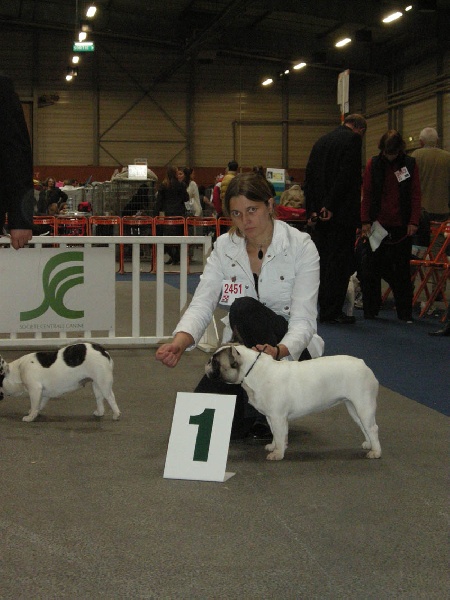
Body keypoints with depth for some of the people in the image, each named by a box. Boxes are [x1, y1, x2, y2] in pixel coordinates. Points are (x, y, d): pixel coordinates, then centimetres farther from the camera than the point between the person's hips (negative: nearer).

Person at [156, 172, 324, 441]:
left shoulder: (301, 246, -16)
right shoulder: (225, 246, -6)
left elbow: (303, 320, -22)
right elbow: (202, 303, -16)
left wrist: (277, 351, -44)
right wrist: (179, 343, -36)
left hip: (290, 349, -3)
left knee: (245, 308, -33)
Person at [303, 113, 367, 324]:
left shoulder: (321, 141, 17)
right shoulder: (353, 140, -6)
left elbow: (309, 177, 13)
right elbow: (346, 176, -16)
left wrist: (312, 209, 9)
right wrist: (330, 206, -15)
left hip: (321, 213, 7)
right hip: (341, 212, -7)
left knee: (324, 260, 11)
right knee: (340, 261, -4)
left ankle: (324, 309, 16)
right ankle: (333, 311, -4)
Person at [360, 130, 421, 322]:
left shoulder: (410, 164, 4)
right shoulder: (373, 164, 3)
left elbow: (415, 195, 4)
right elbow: (366, 194, 4)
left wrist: (413, 222, -5)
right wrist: (365, 221, -3)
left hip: (402, 226, 0)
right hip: (378, 224, 0)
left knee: (402, 269, 5)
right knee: (373, 268, 3)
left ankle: (405, 313, 9)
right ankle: (370, 310, 12)